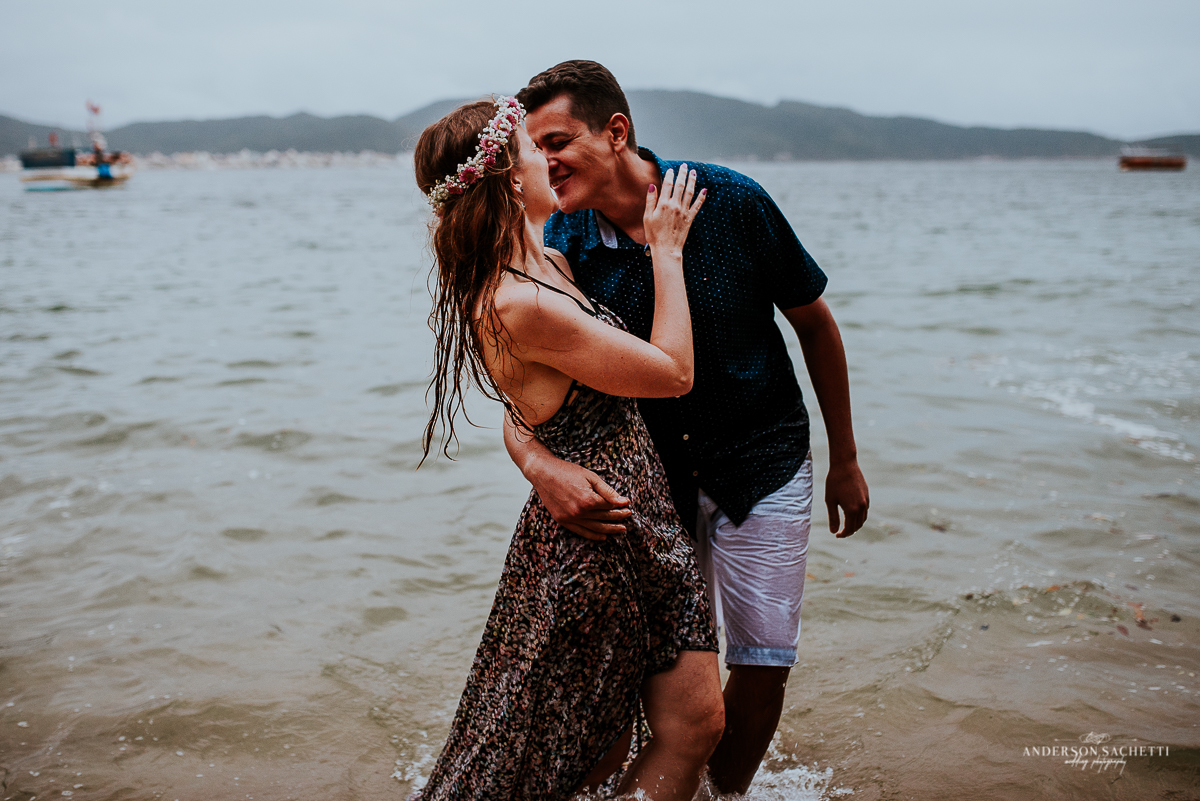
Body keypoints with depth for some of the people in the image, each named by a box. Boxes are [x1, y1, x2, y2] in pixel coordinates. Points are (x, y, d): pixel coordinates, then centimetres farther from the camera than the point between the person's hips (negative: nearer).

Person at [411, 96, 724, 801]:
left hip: (645, 519, 9)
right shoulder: (521, 306, -25)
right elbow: (674, 372, -15)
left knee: (698, 722, 13)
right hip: (591, 537, -9)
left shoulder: (544, 263, 5)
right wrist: (666, 248, -7)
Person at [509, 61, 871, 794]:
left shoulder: (728, 202, -17)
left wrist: (845, 460, 3)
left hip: (763, 462, -1)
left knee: (763, 664, 3)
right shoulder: (560, 247, -12)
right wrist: (541, 465, -36)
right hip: (650, 473, 1)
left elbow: (813, 321, -3)